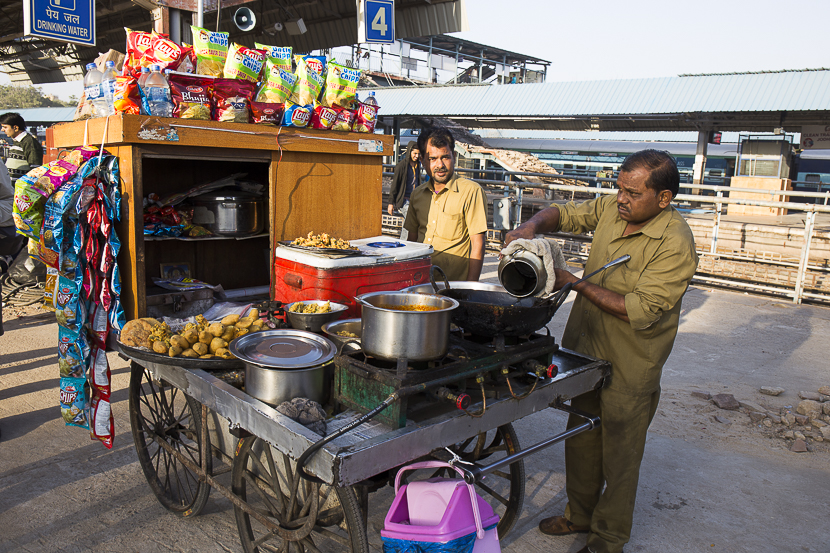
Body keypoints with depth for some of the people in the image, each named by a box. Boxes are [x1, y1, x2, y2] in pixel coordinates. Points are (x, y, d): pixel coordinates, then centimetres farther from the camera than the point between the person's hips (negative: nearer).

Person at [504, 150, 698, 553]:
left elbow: (641, 311, -27)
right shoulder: (612, 208, -3)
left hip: (629, 368, -6)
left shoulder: (675, 244, -23)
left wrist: (576, 284, -25)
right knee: (580, 439, 20)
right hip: (585, 350, 7)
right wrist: (531, 227, -12)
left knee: (619, 455, 10)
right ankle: (579, 514, 42)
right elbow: (564, 214, 10)